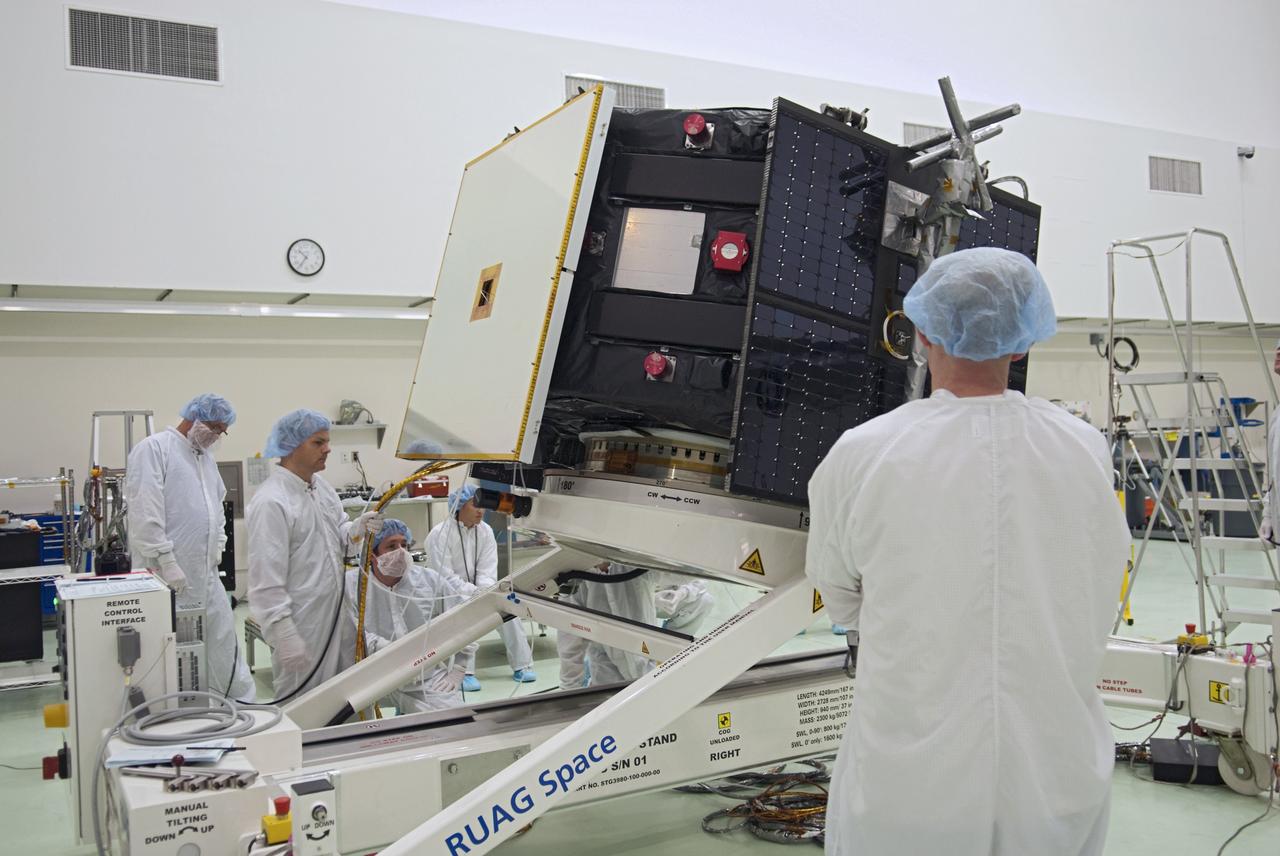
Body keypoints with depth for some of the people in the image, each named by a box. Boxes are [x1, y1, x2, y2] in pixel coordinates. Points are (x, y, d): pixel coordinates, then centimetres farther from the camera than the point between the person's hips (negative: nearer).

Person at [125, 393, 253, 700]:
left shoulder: (207, 458, 18)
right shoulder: (153, 449, -8)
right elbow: (145, 514, -16)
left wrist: (217, 547, 13)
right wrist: (166, 562, -19)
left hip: (207, 575, 8)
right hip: (170, 577, -8)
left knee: (223, 646, 11)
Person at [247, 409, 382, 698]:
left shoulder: (320, 486, 7)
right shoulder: (270, 502, -19)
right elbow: (267, 581, -21)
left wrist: (357, 527, -6)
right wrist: (285, 637, -22)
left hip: (332, 618, 8)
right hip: (299, 626, -8)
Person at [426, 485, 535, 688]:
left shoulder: (485, 531, -1)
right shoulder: (439, 534, -17)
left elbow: (487, 571, -5)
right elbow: (445, 577, -20)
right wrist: (476, 593, -28)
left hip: (477, 590, 5)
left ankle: (521, 665, -11)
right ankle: (465, 673, -32)